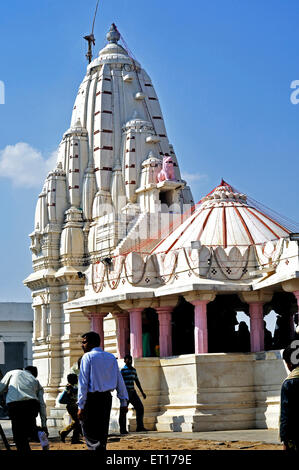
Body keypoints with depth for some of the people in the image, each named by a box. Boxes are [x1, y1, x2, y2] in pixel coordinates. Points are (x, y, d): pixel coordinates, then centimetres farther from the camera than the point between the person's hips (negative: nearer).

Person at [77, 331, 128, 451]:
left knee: (90, 435, -4)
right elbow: (119, 380, 10)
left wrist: (81, 406, -12)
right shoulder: (111, 357, 10)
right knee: (102, 432, 16)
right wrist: (124, 401, 13)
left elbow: (83, 383, -11)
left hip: (91, 398, -6)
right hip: (107, 397, 6)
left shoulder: (87, 357, -7)